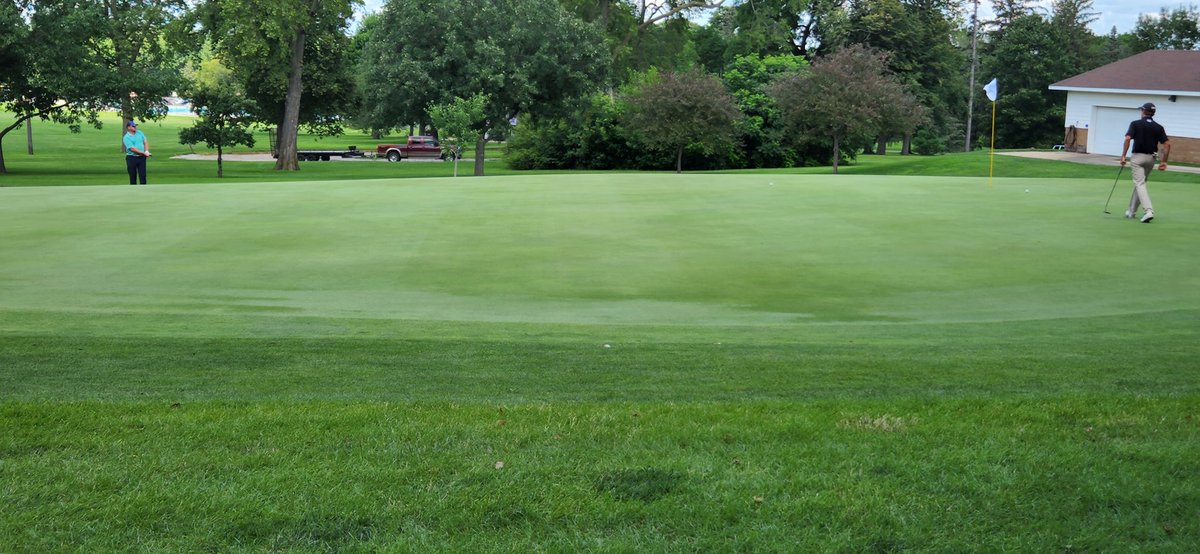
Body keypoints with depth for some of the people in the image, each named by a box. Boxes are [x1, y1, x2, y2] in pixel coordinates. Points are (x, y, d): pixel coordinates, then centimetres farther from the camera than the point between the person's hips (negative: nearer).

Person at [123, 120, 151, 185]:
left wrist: (146, 151, -8)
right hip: (131, 158, -4)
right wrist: (144, 153, -18)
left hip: (141, 158, 4)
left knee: (143, 175, 0)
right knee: (133, 176, 3)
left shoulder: (139, 133, 10)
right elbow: (132, 149, -16)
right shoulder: (126, 137, -9)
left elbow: (145, 142, 10)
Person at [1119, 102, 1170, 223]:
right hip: (1151, 158, 4)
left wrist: (1123, 156, -13)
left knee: (1140, 184, -9)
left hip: (1138, 157, -4)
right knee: (1140, 183, 19)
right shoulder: (1159, 127, 6)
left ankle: (1148, 211, -27)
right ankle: (1132, 211, 26)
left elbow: (1128, 139, -17)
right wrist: (1164, 161, 3)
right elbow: (1167, 144, -1)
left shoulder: (1135, 124, -4)